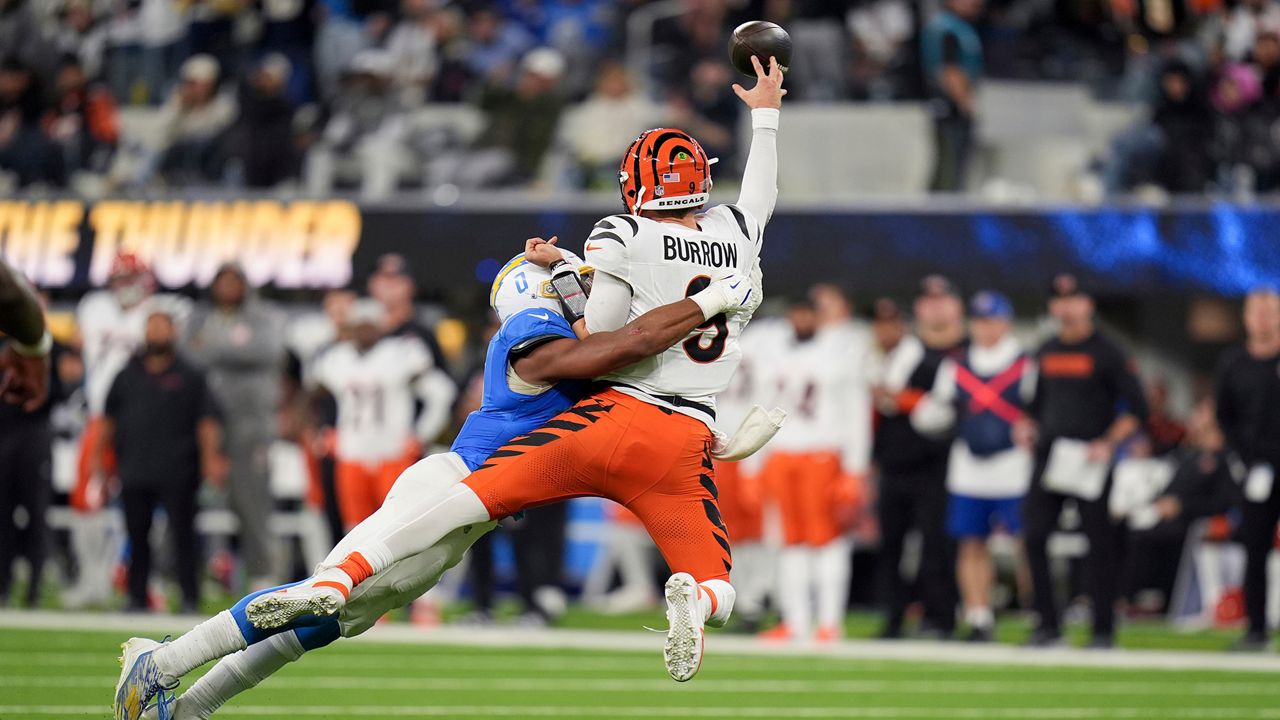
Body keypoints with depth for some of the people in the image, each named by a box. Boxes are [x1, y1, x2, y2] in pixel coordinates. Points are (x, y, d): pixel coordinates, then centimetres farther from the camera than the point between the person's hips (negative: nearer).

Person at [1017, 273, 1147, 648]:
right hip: (1048, 457, 5)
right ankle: (1048, 624, 5)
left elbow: (1136, 409, -5)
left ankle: (1103, 629, 1)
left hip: (1091, 460, -5)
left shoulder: (1106, 353, -2)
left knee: (1100, 544, -4)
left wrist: (1109, 443, -17)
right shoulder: (1045, 353, 15)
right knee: (1034, 536, -3)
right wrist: (1027, 427, 5)